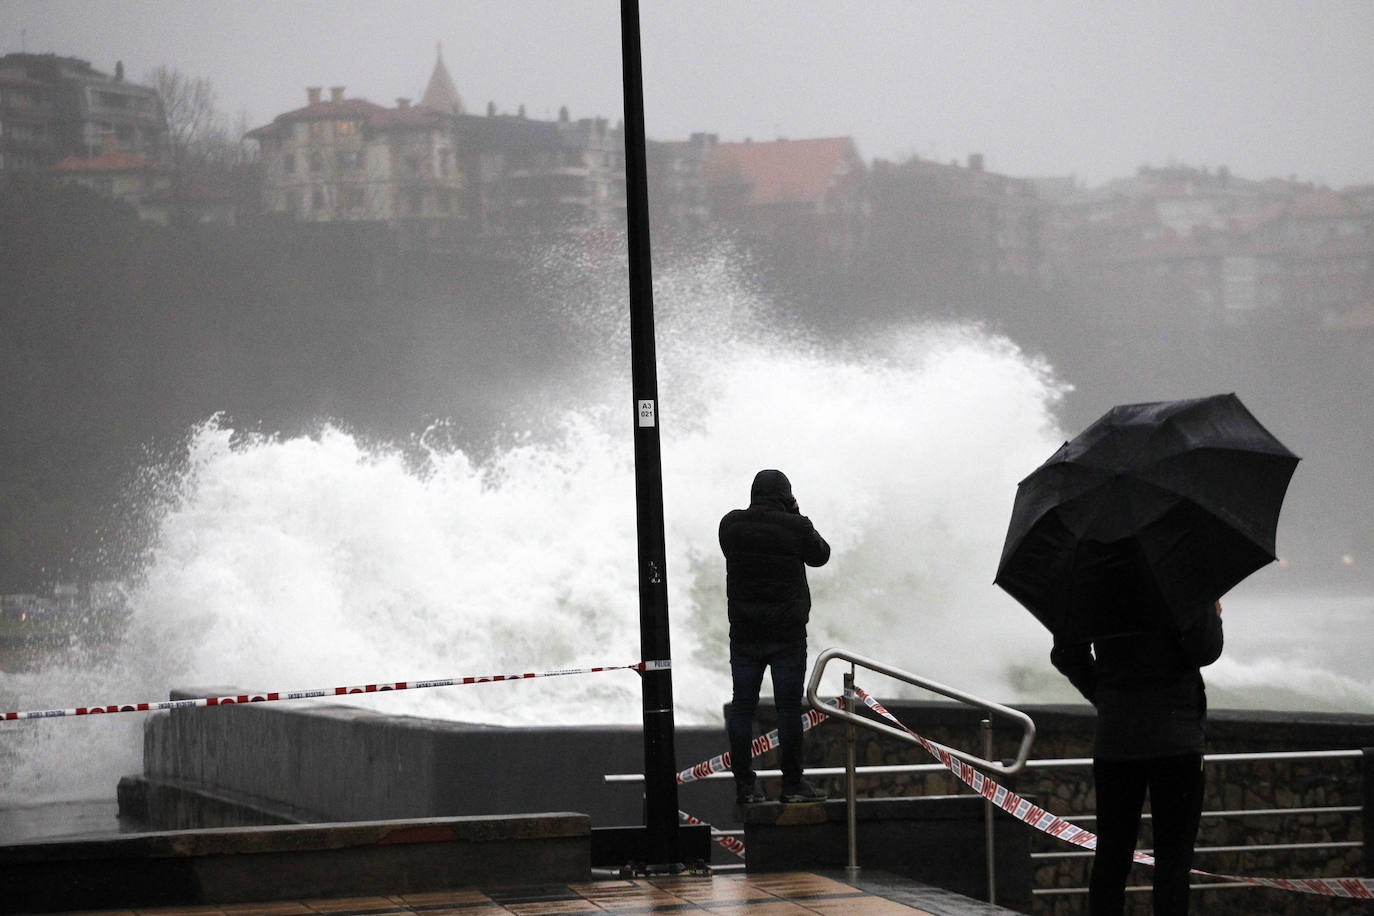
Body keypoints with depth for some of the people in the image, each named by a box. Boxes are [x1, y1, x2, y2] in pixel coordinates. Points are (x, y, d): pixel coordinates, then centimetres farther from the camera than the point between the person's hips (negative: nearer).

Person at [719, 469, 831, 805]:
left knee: (742, 706, 7)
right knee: (789, 706, 2)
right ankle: (792, 783, 4)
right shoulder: (794, 527, -10)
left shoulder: (731, 524, -1)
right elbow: (820, 555, 6)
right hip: (787, 634, -3)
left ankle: (744, 784, 7)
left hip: (744, 633, 3)